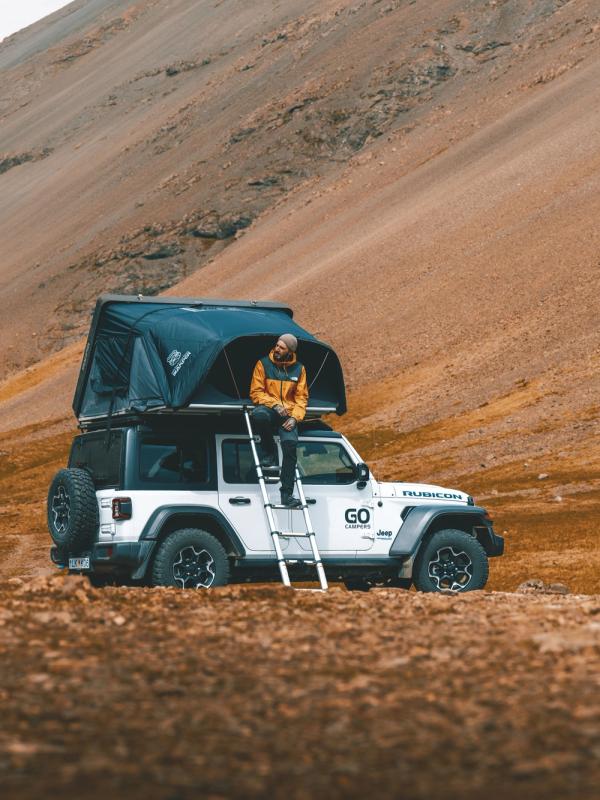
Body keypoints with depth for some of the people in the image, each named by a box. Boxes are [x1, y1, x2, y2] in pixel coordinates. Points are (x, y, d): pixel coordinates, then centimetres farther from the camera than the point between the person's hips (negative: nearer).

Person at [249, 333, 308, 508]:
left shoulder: (298, 369, 11)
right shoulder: (263, 364, 2)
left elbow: (301, 397, 12)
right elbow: (256, 392, 0)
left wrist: (294, 417, -6)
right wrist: (275, 404, -15)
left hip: (288, 415, 2)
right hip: (268, 409, -2)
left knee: (290, 443, -26)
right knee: (259, 414, -40)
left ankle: (287, 494, -24)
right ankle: (269, 453, -14)